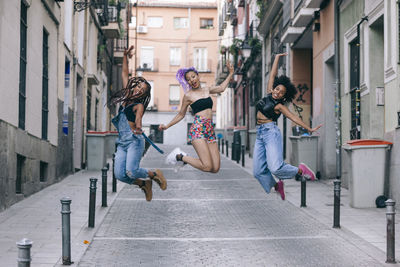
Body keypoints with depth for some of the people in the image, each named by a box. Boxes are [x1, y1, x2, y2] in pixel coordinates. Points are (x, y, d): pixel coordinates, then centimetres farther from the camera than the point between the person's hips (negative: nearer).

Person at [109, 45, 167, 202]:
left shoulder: (139, 105, -1)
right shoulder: (126, 98, 16)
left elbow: (138, 119, -21)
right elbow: (125, 74, 22)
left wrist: (138, 128, -42)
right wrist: (125, 57, 20)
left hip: (134, 141, -6)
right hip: (122, 142, 6)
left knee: (131, 171, -21)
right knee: (119, 174, -8)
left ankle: (155, 175, 7)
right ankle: (144, 184, 17)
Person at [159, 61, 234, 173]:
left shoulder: (207, 90, 18)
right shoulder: (188, 95, 4)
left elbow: (221, 88, 34)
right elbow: (181, 114, 13)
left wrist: (231, 73, 34)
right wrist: (167, 126, 8)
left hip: (210, 131, 6)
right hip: (198, 130, -6)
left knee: (215, 169, -4)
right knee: (207, 167, -19)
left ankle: (184, 157, 18)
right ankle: (180, 156, 5)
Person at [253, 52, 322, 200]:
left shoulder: (280, 106, -2)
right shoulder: (269, 93, 13)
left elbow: (294, 117, -6)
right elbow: (273, 75, 18)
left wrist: (309, 129, -12)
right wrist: (277, 58, 22)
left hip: (271, 132, -6)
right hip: (260, 134, 6)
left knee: (275, 167, -21)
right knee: (259, 171, 1)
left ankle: (300, 170, 3)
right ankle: (277, 185, 26)